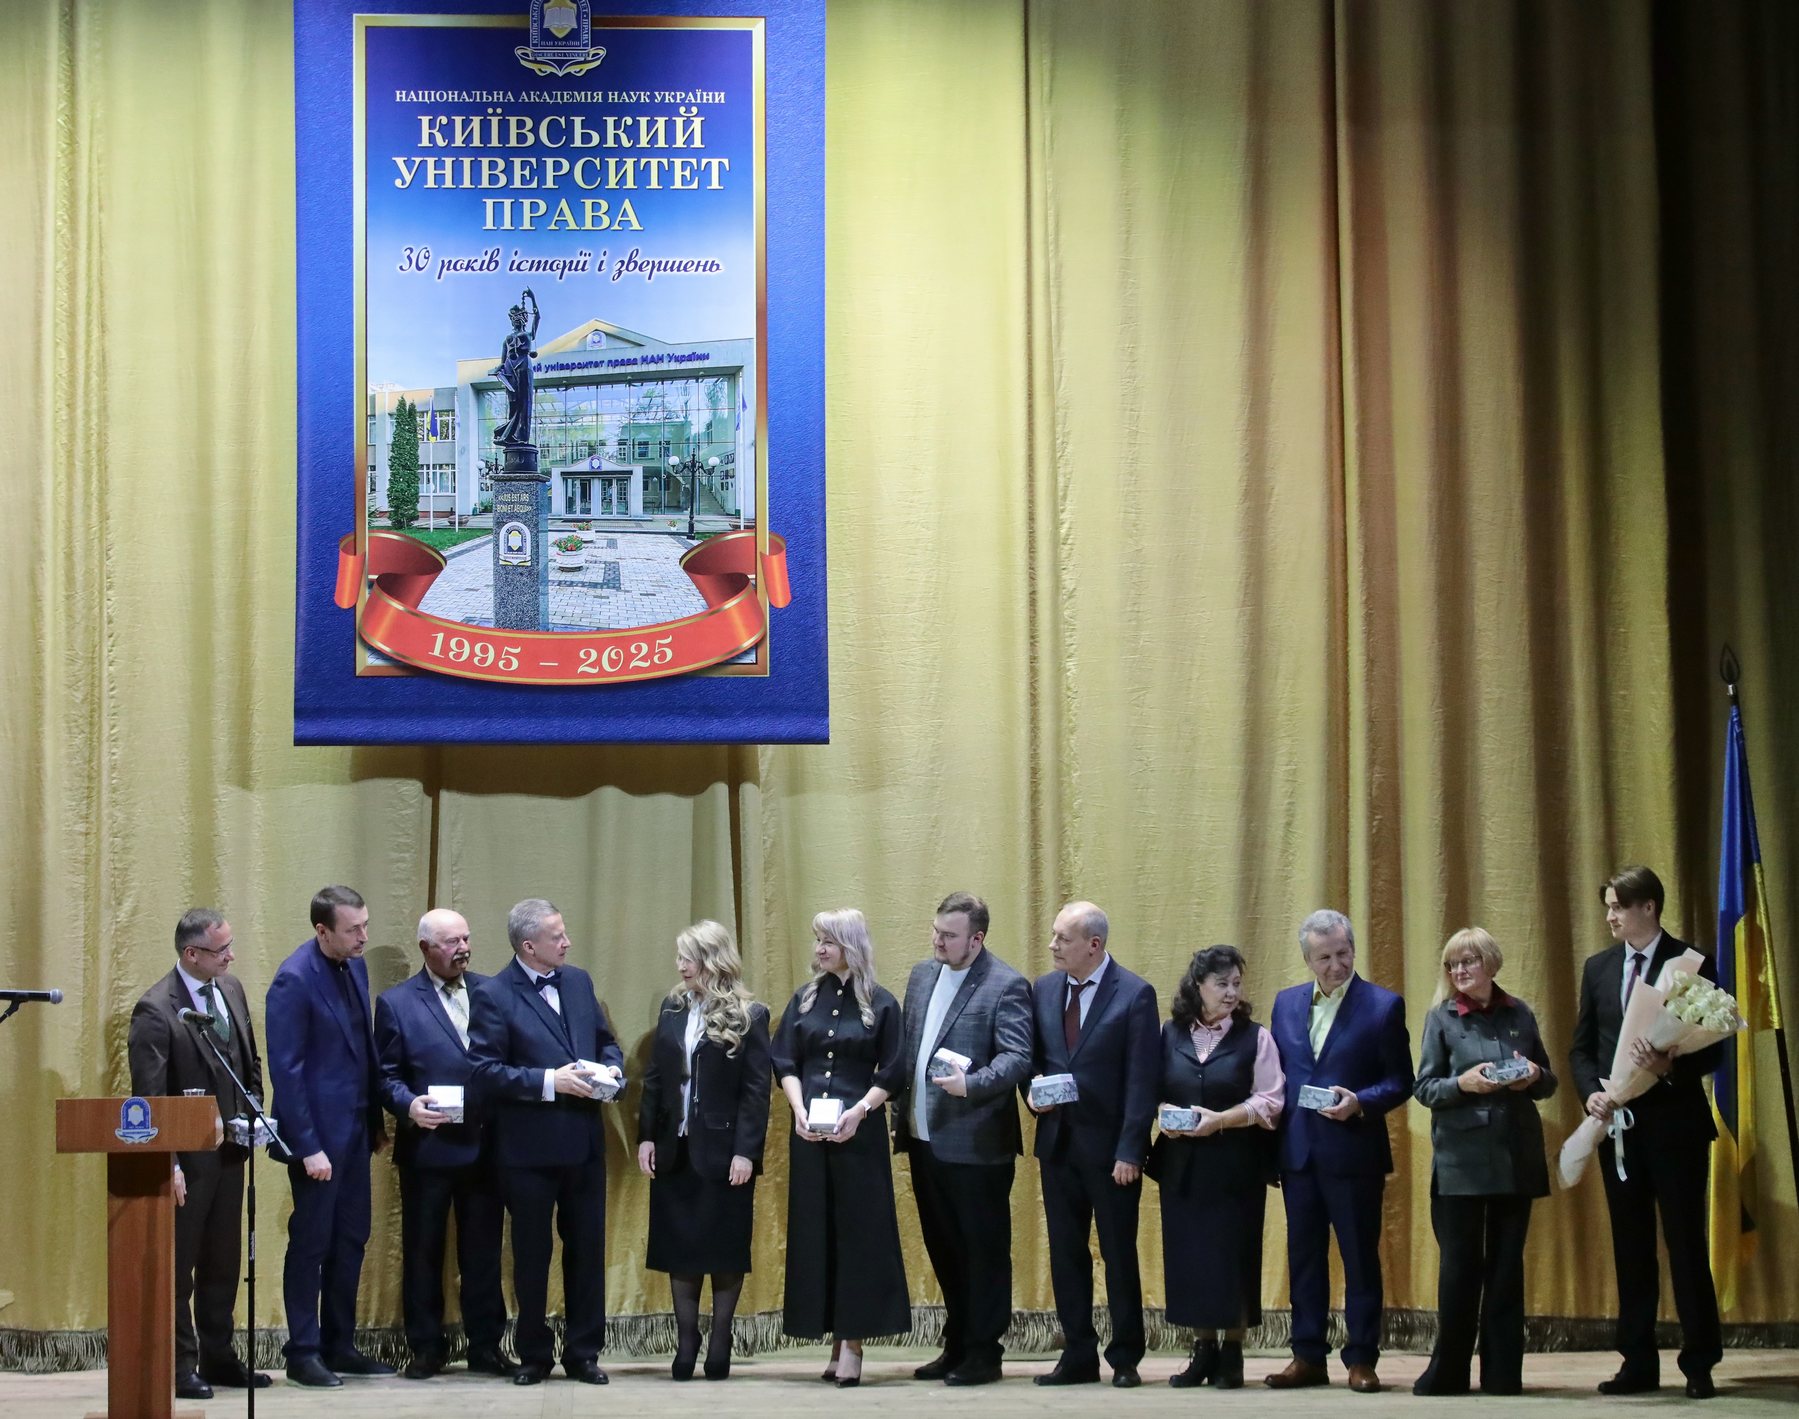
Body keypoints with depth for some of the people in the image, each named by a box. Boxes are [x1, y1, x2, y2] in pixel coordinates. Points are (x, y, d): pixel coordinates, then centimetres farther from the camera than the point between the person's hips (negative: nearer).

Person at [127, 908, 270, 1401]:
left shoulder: (231, 989, 6)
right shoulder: (155, 1010, -17)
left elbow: (251, 1060, 19)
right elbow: (149, 1096, -18)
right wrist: (167, 1165, -20)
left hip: (229, 1150, 7)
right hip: (187, 1156, -7)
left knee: (223, 1262, 15)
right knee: (178, 1265, 1)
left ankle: (217, 1357, 24)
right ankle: (180, 1365, 8)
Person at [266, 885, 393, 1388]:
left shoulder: (354, 966, 6)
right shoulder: (295, 981, -17)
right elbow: (286, 1069, -17)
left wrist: (376, 1119, 13)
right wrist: (308, 1147, -18)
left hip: (354, 1130, 8)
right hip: (318, 1133, -7)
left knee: (350, 1240, 12)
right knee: (311, 1243, 2)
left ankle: (339, 1345, 22)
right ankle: (303, 1353, 12)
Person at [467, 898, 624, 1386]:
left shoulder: (578, 981, 8)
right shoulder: (495, 997, -10)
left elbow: (606, 1041, 18)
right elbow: (483, 1070, -16)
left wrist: (611, 1070, -4)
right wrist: (549, 1081, -21)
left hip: (584, 1140, 5)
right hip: (529, 1147, -5)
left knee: (587, 1250, 8)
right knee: (531, 1254, 7)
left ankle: (583, 1353, 18)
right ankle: (534, 1355, 20)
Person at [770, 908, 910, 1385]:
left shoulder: (880, 1004, 0)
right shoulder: (804, 999, 10)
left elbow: (891, 1073, -2)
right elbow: (785, 1063, 8)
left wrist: (859, 1111, -15)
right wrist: (800, 1109, -8)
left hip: (859, 1131, -3)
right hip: (809, 1130, 3)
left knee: (857, 1229, -4)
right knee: (815, 1230, 3)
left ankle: (852, 1344, -3)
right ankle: (835, 1340, 8)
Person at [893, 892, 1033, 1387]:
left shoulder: (1006, 985, -10)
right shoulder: (922, 975, 12)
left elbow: (1017, 1057, -17)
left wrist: (970, 1085, -31)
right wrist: (899, 1115, 12)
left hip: (976, 1142, -7)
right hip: (925, 1137, 7)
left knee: (984, 1248, 2)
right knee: (943, 1247, 14)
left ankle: (984, 1351, 9)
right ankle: (957, 1345, 24)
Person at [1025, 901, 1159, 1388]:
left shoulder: (1135, 995, -8)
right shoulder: (1044, 990, 8)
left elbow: (1141, 1079, -10)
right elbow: (1032, 1057, 17)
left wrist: (1130, 1150, -15)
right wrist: (1032, 1091, -6)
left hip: (1109, 1146, -5)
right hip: (1058, 1141, 5)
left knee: (1119, 1254, 3)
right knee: (1066, 1254, 8)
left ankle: (1125, 1359, 12)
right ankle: (1078, 1356, 15)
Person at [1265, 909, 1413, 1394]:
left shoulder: (1383, 1006, -4)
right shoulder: (1286, 1004, 9)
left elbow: (1400, 1081, -4)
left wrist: (1360, 1103, -20)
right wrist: (1271, 1124, 2)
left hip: (1353, 1153, -4)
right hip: (1297, 1151, 4)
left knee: (1360, 1258, 2)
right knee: (1304, 1257, 10)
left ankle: (1361, 1359, 9)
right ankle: (1308, 1357, 17)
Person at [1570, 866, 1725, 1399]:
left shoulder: (1691, 965, -5)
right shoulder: (1599, 968, 9)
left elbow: (1714, 1049, -5)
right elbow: (1582, 1047, 12)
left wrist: (1671, 1067, -23)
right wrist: (1592, 1092, -6)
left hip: (1675, 1124, -5)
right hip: (1618, 1123, 5)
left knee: (1686, 1243, -1)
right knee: (1631, 1246, 8)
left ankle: (1699, 1364, 5)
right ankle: (1638, 1363, 13)